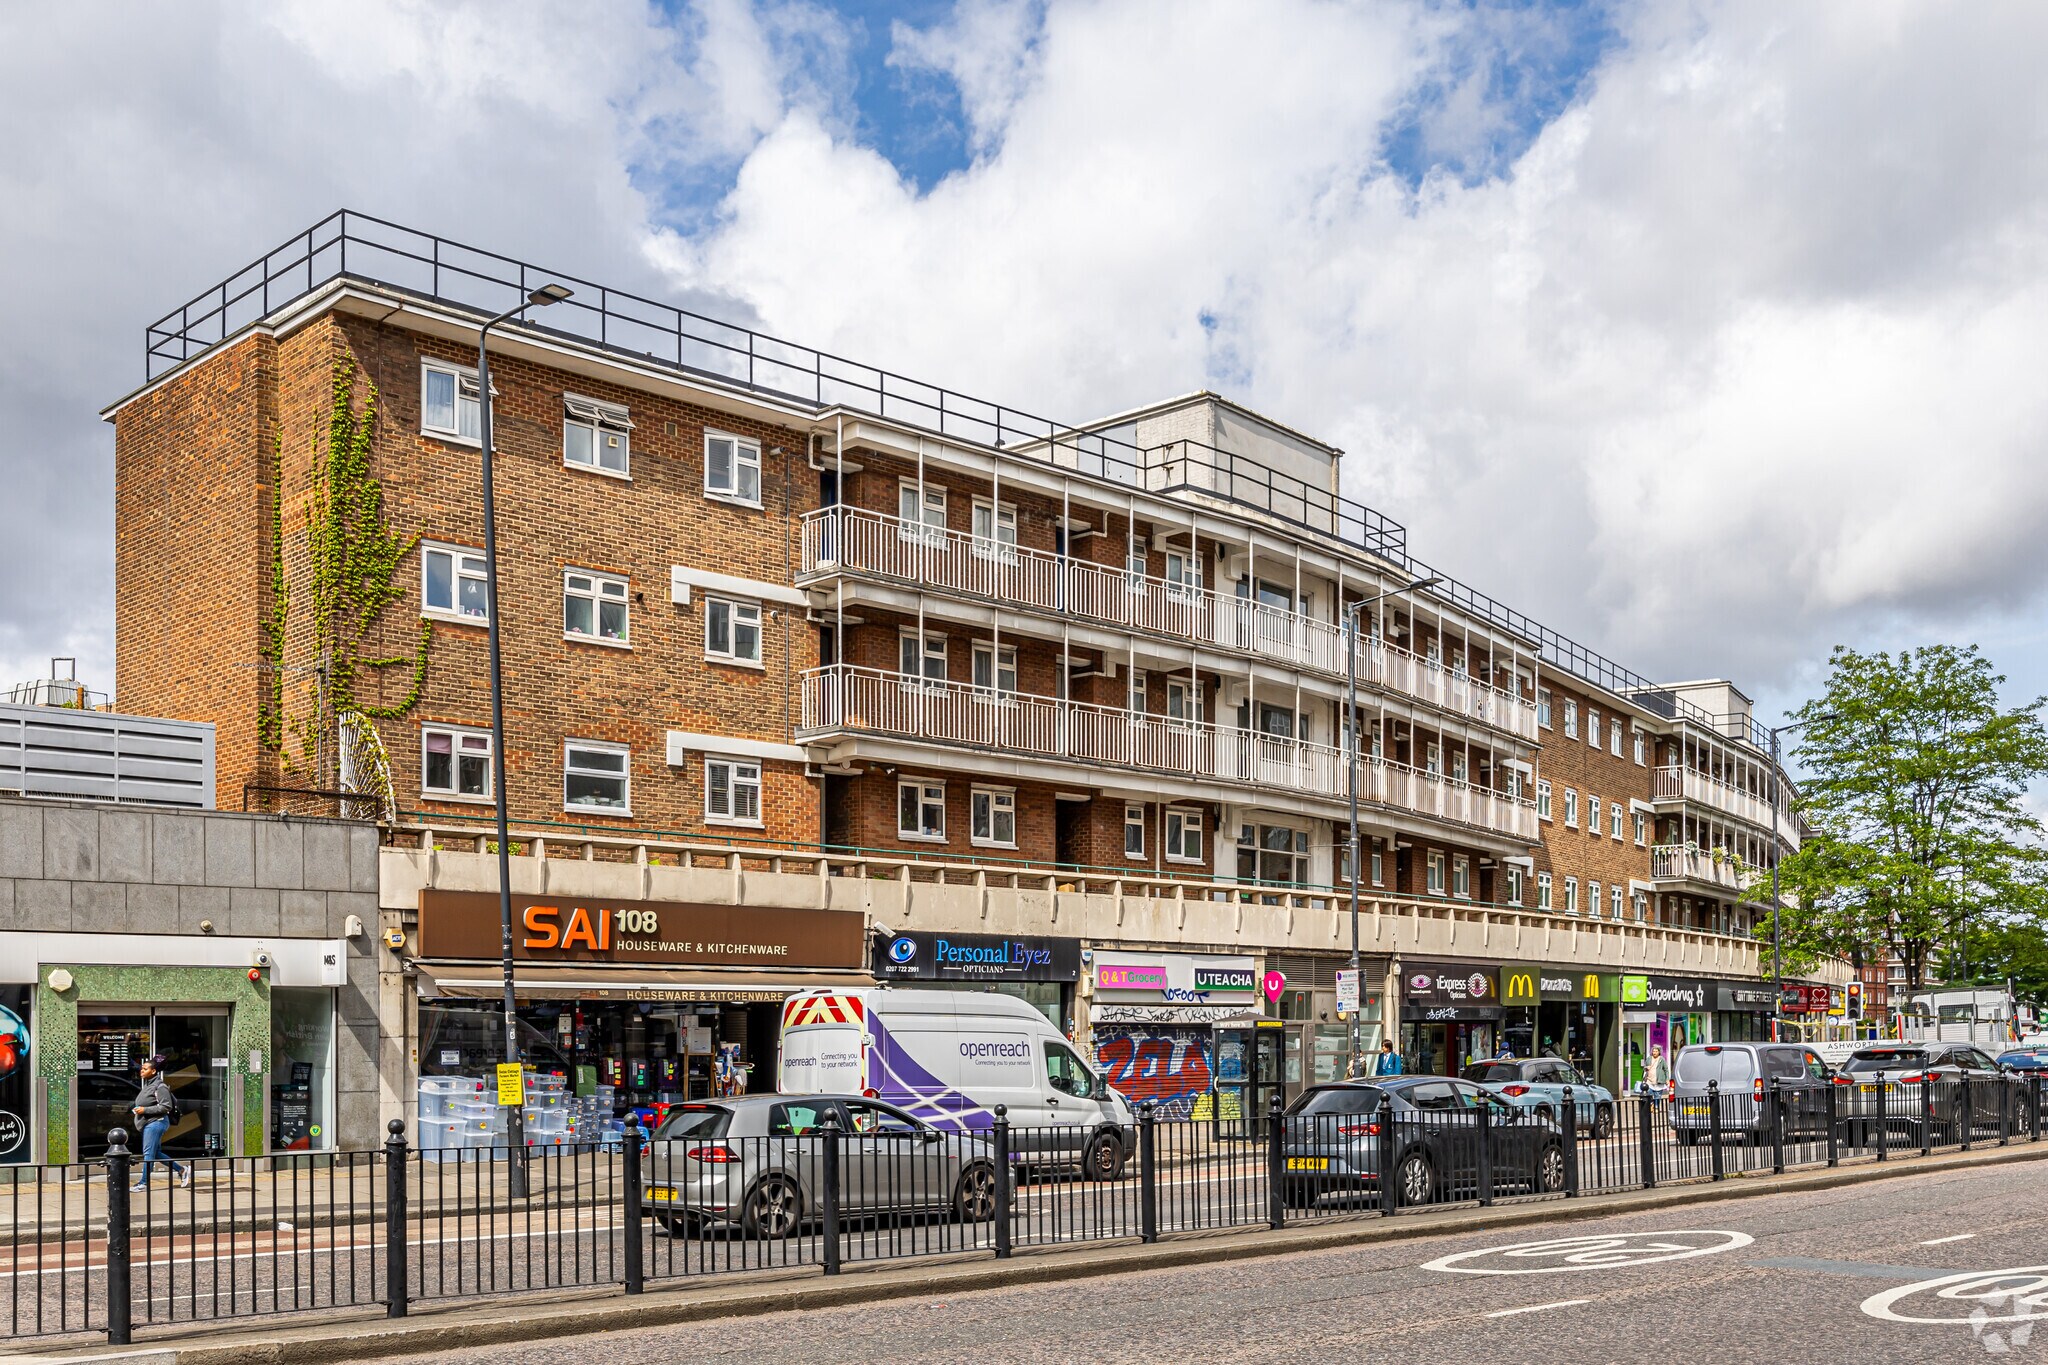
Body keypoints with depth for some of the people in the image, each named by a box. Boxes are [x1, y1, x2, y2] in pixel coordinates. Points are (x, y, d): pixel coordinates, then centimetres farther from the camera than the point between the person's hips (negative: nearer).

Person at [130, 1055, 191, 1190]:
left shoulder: (160, 1087, -14)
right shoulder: (147, 1085, 14)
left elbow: (166, 1106, -20)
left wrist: (145, 1110, -20)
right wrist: (139, 1109, 10)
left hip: (155, 1122, -10)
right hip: (148, 1123, 10)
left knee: (148, 1153, -7)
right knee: (155, 1153, 12)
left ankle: (143, 1182, -1)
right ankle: (182, 1169, 21)